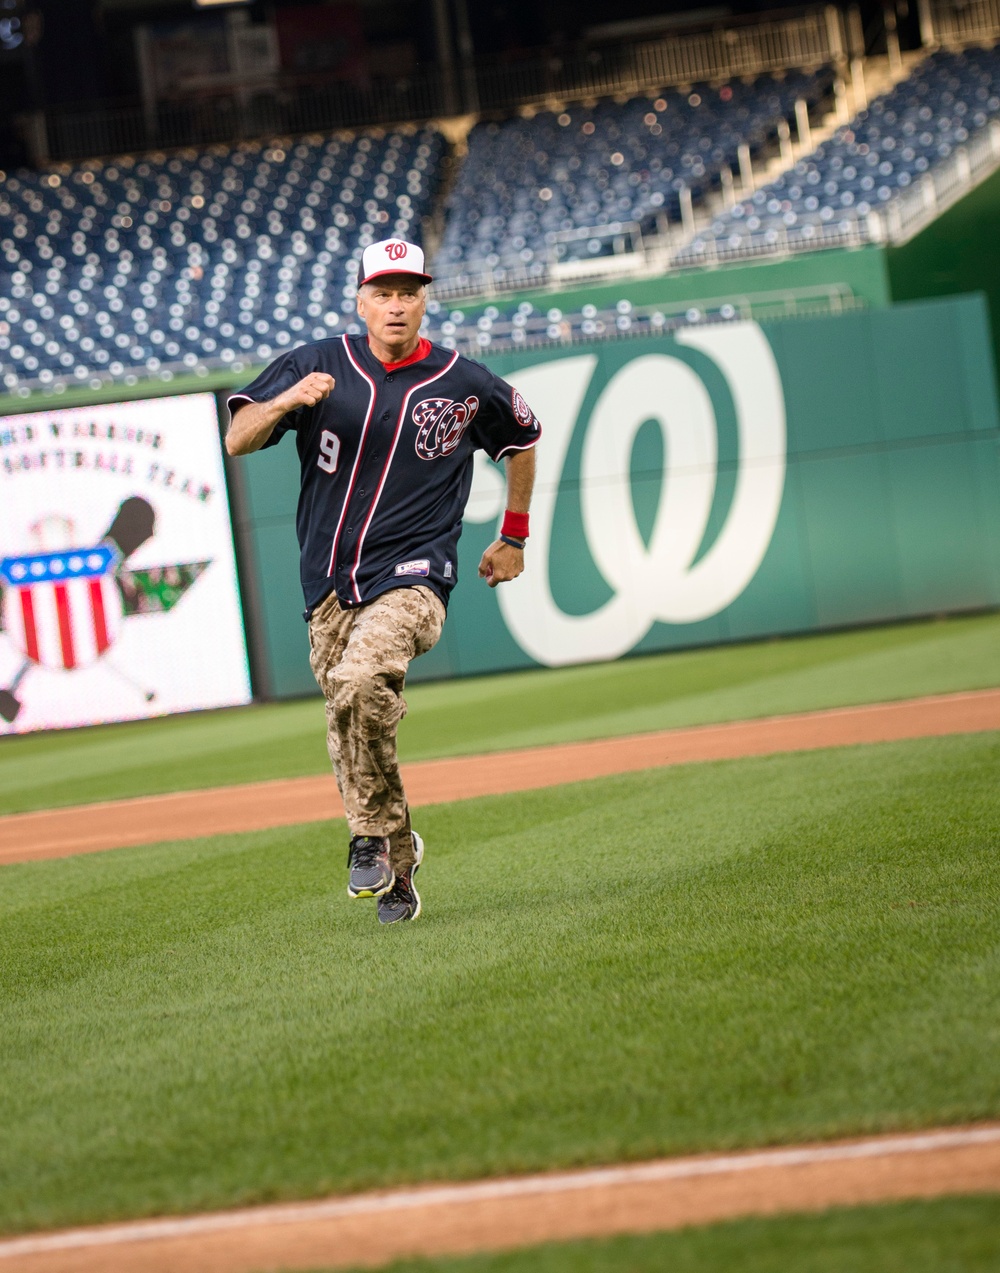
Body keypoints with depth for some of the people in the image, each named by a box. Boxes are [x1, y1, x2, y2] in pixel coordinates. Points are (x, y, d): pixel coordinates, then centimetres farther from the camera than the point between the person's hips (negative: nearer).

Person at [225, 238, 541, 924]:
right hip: (330, 584, 3)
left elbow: (523, 440, 21)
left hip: (412, 578, -3)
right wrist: (289, 400, -27)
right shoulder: (316, 366, 1)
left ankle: (373, 834, -13)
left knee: (361, 683, -31)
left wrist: (514, 538, 24)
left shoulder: (466, 385, 1)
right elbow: (237, 441, -7)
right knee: (349, 731, 7)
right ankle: (399, 867, 25)